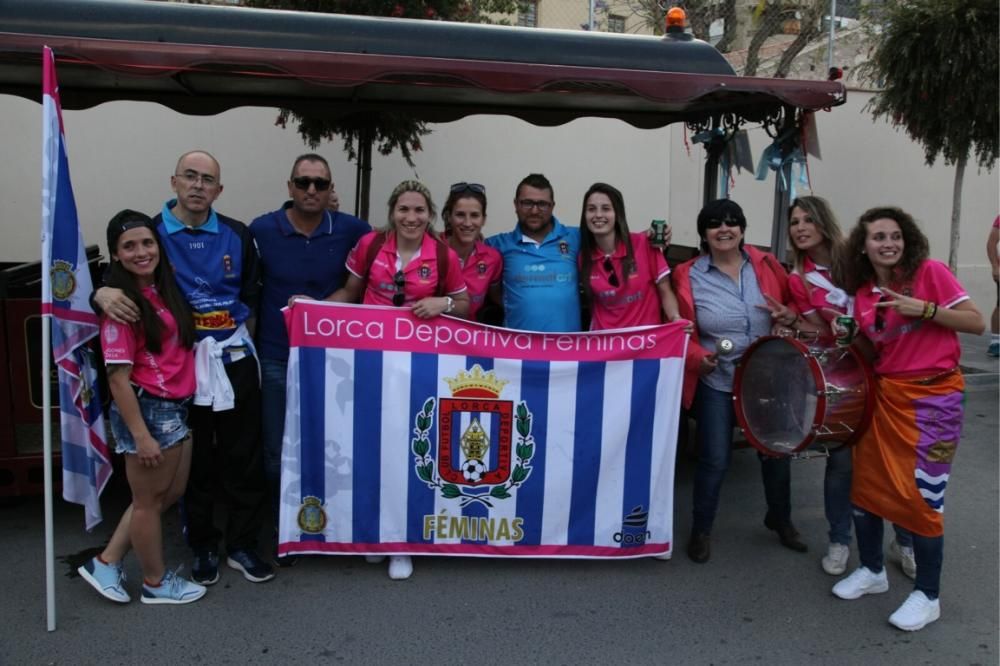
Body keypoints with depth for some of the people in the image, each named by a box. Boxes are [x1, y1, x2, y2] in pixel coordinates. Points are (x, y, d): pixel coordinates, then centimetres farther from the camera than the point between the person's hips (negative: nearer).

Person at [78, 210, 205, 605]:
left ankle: (106, 564, 32)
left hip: (177, 407, 8)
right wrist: (140, 435, -19)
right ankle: (155, 582, 29)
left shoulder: (164, 289, 5)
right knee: (149, 500, 10)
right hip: (147, 409, -8)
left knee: (170, 493, 19)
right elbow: (118, 377, -18)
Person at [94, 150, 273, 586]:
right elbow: (116, 279, -4)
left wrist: (239, 340, 7)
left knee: (244, 458, 7)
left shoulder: (236, 235, 4)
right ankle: (202, 548, 26)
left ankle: (242, 545, 22)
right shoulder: (151, 232, -4)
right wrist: (103, 293, -26)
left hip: (233, 358, 2)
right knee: (194, 462, 10)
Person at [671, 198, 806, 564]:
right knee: (714, 459, 1)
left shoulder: (766, 265, -2)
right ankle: (701, 529, 24)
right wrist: (698, 357, -24)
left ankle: (780, 518, 41)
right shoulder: (688, 276, -8)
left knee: (776, 450, 15)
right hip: (717, 382, -2)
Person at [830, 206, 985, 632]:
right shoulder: (861, 294, 5)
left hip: (933, 396, -5)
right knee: (864, 482, 8)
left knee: (921, 494, -4)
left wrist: (924, 309, -21)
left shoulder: (930, 272, -8)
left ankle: (928, 596, 13)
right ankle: (872, 571, 29)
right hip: (884, 394, 5)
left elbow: (977, 323, -9)